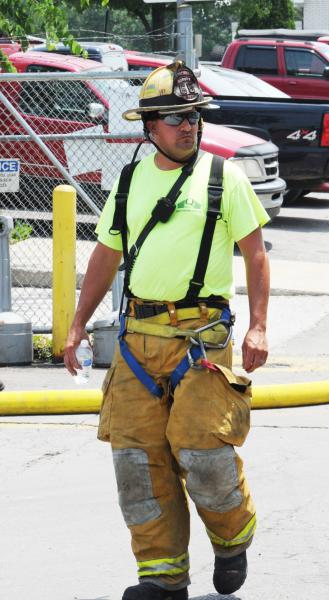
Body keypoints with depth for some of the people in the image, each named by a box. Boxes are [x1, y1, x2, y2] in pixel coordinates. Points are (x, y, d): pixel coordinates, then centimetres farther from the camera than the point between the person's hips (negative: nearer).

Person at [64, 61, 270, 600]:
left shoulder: (224, 178, 1)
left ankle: (233, 537, 18)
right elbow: (105, 257, 20)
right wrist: (78, 326, 16)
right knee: (138, 454, -1)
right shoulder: (129, 182, 12)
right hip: (139, 335, 4)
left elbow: (255, 253, 1)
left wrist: (258, 327, -9)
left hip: (201, 336, -4)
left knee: (201, 448, -11)